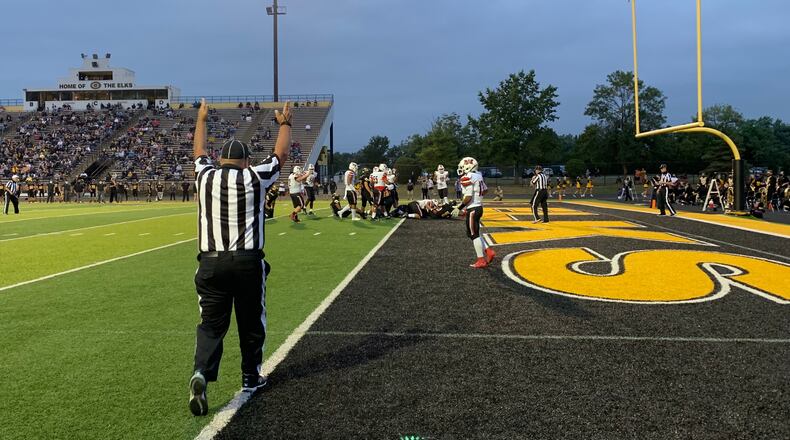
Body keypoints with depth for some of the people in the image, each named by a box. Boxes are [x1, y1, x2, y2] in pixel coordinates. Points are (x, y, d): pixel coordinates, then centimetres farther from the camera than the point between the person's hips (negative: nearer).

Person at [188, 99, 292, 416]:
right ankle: (250, 378, 25)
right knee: (251, 322, 13)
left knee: (211, 324, 6)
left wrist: (201, 120, 42)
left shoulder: (205, 176, 5)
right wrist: (285, 124, 31)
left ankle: (201, 373, -15)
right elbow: (280, 153, 14)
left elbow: (198, 150, 26)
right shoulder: (255, 178, -1)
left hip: (211, 263, 2)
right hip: (248, 262, -2)